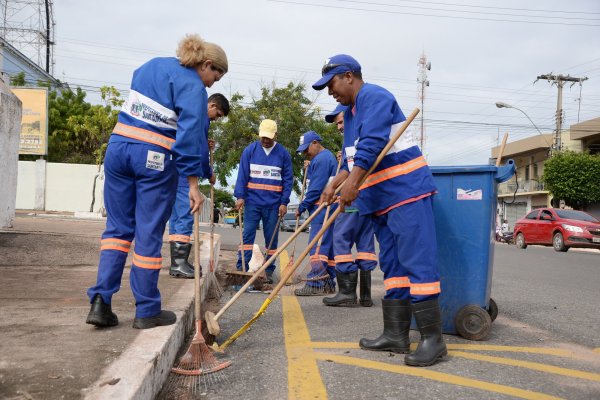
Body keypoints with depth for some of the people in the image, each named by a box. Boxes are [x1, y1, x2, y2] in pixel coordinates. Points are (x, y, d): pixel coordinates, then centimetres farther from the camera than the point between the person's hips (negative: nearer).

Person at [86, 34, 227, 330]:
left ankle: (100, 302, 6)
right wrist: (193, 184, -15)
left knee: (118, 227, 12)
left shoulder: (152, 65, 17)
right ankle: (146, 312, 11)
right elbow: (190, 134, -15)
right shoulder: (193, 86, -7)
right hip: (155, 159, -6)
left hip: (118, 146, 6)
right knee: (149, 234, 1)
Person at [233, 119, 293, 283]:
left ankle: (269, 272, 15)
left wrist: (284, 202, -4)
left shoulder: (283, 154, 4)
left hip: (274, 204, 1)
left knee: (272, 239, 6)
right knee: (247, 235, -4)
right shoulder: (250, 150, 3)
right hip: (252, 201, -1)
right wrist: (240, 196, -11)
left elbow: (288, 179, 4)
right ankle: (241, 269, -2)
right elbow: (242, 175, 0)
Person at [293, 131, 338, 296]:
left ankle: (315, 284, -13)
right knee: (327, 245, 11)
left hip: (322, 209, -11)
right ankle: (328, 283, 16)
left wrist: (301, 207, -12)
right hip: (323, 210, 11)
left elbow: (316, 189, -18)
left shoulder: (322, 159, -13)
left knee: (317, 245, -12)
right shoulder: (326, 157, 22)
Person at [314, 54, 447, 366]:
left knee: (416, 261, -12)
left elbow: (372, 144, -22)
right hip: (381, 199, 11)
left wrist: (352, 184, -27)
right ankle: (396, 334, 13)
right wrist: (332, 186, 16)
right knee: (392, 265, 8)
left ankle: (432, 338, -7)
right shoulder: (350, 114, 22)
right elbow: (353, 161, 26)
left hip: (406, 189, -10)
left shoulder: (374, 97, -9)